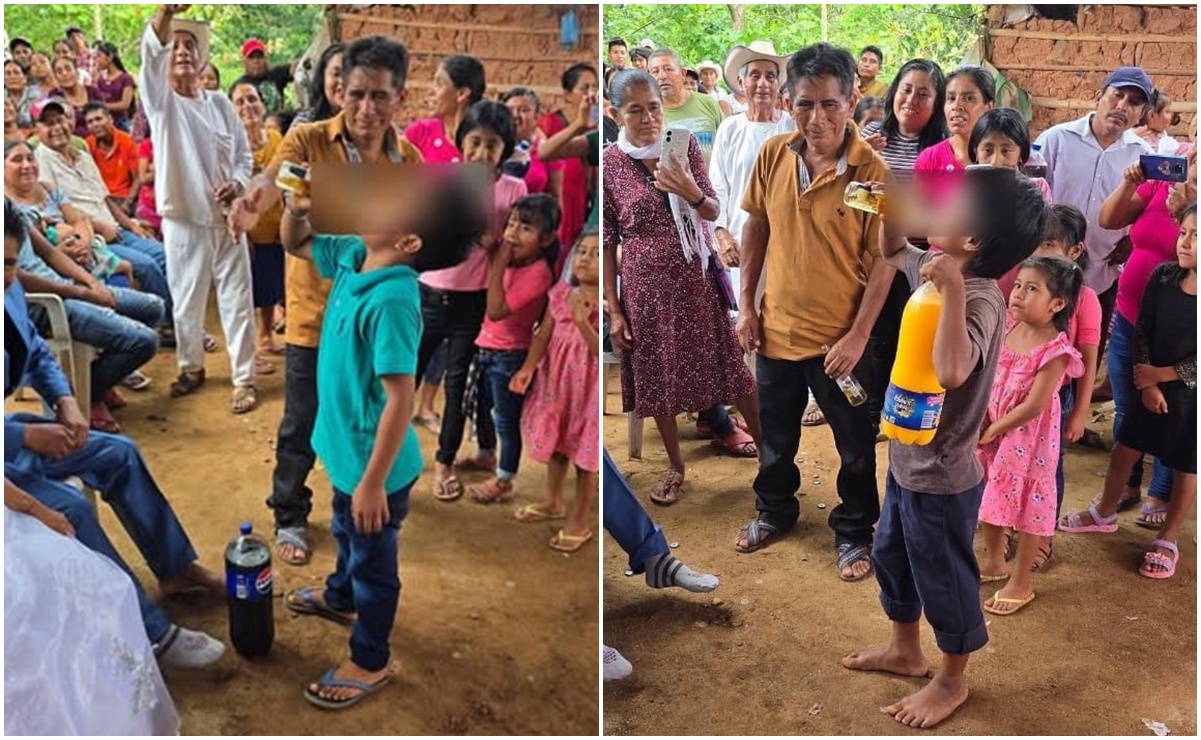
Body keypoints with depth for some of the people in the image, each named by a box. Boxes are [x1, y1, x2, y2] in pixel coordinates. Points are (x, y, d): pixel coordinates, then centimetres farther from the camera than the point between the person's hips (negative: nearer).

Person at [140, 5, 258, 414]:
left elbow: (244, 155, 11)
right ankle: (191, 367, 30)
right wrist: (167, 10, -39)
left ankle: (243, 379, 11)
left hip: (226, 218, 1)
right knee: (187, 300, 10)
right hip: (183, 220, -1)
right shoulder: (160, 100, -2)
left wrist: (237, 183, -11)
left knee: (236, 300, 2)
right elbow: (151, 54, -22)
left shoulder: (221, 103, 6)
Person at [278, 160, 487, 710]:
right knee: (345, 535, 34)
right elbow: (296, 244, 12)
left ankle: (370, 663, 35)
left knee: (373, 563, 13)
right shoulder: (354, 257, -7)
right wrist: (296, 206, -11)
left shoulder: (392, 301, -33)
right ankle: (340, 598, 61)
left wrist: (374, 482, -25)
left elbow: (401, 400, -30)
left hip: (374, 462, -9)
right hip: (346, 449, 9)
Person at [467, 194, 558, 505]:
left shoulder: (538, 273, -25)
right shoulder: (512, 260, 0)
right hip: (487, 347, 8)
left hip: (510, 355, -8)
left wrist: (498, 265, -30)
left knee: (507, 419, 7)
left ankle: (503, 482, 22)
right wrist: (499, 261, -2)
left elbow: (496, 310, -31)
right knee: (482, 407, 24)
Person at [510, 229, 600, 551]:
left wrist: (583, 321, -31)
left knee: (585, 453, 6)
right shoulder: (561, 293, -2)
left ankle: (579, 521, 22)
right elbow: (543, 336, 1)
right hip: (556, 381, 5)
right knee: (554, 443, 21)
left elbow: (603, 353, -22)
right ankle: (553, 501, 44)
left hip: (589, 388, -5)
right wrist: (527, 368, -11)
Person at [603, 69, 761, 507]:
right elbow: (607, 242, -4)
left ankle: (765, 446, 28)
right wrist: (613, 309, -5)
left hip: (696, 279, 1)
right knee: (658, 377, 11)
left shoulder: (685, 145, -3)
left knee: (727, 364, 10)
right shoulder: (609, 165, -7)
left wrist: (692, 194, -24)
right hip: (647, 285, -1)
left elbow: (714, 212, -1)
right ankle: (676, 467, 30)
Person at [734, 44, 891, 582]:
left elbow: (883, 261, -14)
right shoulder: (772, 155, -6)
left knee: (854, 446, 14)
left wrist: (857, 336, -16)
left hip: (840, 338, -4)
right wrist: (746, 305, 4)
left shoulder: (872, 172, -18)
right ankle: (775, 511, 46)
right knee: (775, 436, 23)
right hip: (776, 329, 4)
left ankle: (854, 532, 36)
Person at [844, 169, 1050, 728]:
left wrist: (953, 290, -46)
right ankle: (905, 650, 48)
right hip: (907, 461, 9)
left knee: (944, 579, 12)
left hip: (942, 476, -9)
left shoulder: (979, 298, -29)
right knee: (891, 556, 26)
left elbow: (951, 372, -47)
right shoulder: (936, 271, -3)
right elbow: (892, 251, 18)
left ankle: (952, 681, 36)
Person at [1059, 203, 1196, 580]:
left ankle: (1167, 539, 30)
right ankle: (1105, 514, 38)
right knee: (1124, 449, 15)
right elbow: (1142, 331, -3)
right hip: (1154, 385, 5)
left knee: (1186, 468, 12)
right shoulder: (1163, 276, -7)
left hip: (1192, 393, -4)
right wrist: (1147, 383, -10)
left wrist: (1160, 374, -15)